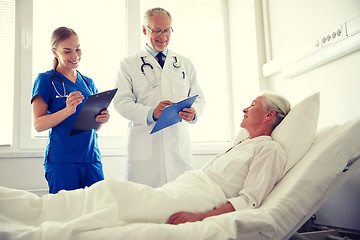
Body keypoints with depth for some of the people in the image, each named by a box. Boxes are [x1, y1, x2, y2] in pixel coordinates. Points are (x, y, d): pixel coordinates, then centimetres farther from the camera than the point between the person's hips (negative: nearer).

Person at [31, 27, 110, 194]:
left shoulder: (88, 82, 15)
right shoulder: (46, 80, 0)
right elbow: (38, 125, -6)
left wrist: (101, 119, -4)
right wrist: (68, 110, -21)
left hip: (92, 157, 5)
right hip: (61, 160, -4)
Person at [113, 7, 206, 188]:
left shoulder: (185, 64, 19)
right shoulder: (128, 65, 10)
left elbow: (198, 97, 16)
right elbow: (121, 102, 0)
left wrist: (193, 112, -8)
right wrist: (151, 113, -18)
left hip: (179, 146, 2)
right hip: (144, 149, -2)